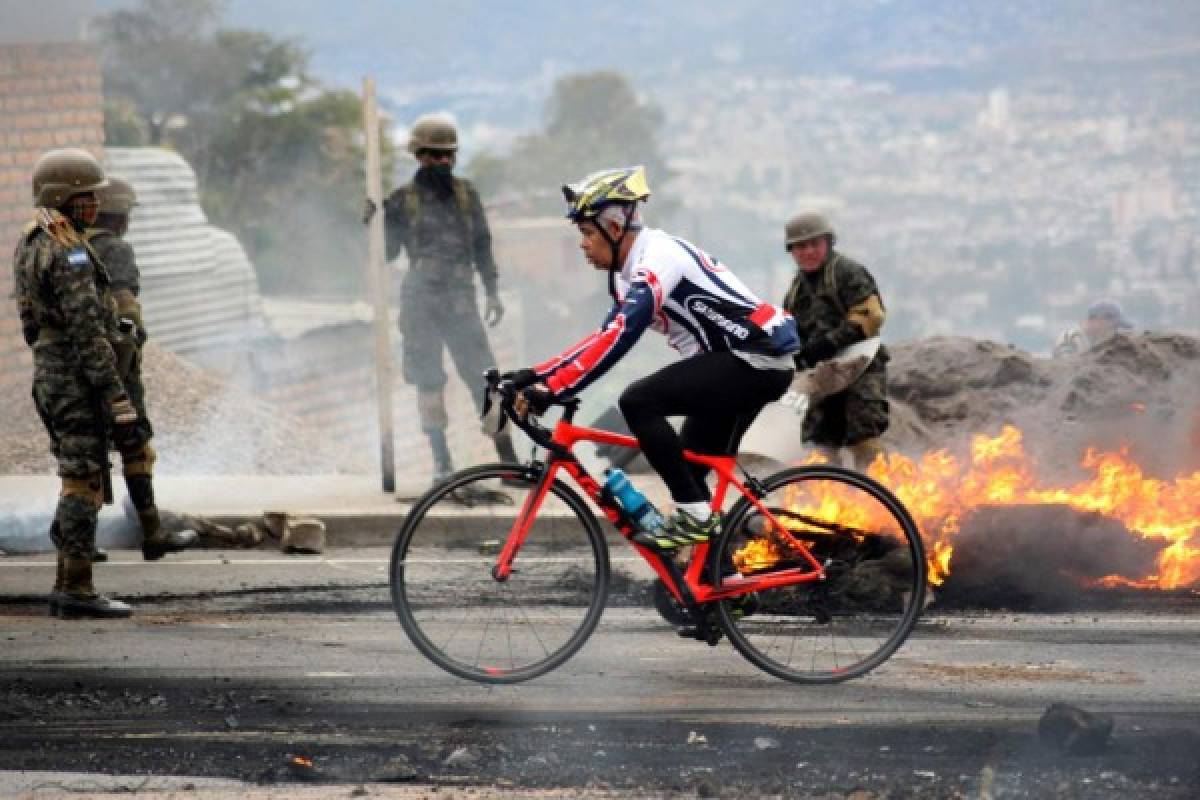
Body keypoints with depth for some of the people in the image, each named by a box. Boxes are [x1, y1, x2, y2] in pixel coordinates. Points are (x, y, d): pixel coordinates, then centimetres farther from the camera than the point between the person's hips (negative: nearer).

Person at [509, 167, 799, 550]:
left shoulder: (657, 257, -18)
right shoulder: (633, 270, 14)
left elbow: (619, 337, -28)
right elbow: (608, 334, 18)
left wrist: (552, 389, -32)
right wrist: (537, 374, 8)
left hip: (755, 360, -10)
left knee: (638, 402, -19)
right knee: (692, 466, 13)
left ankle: (695, 516, -16)